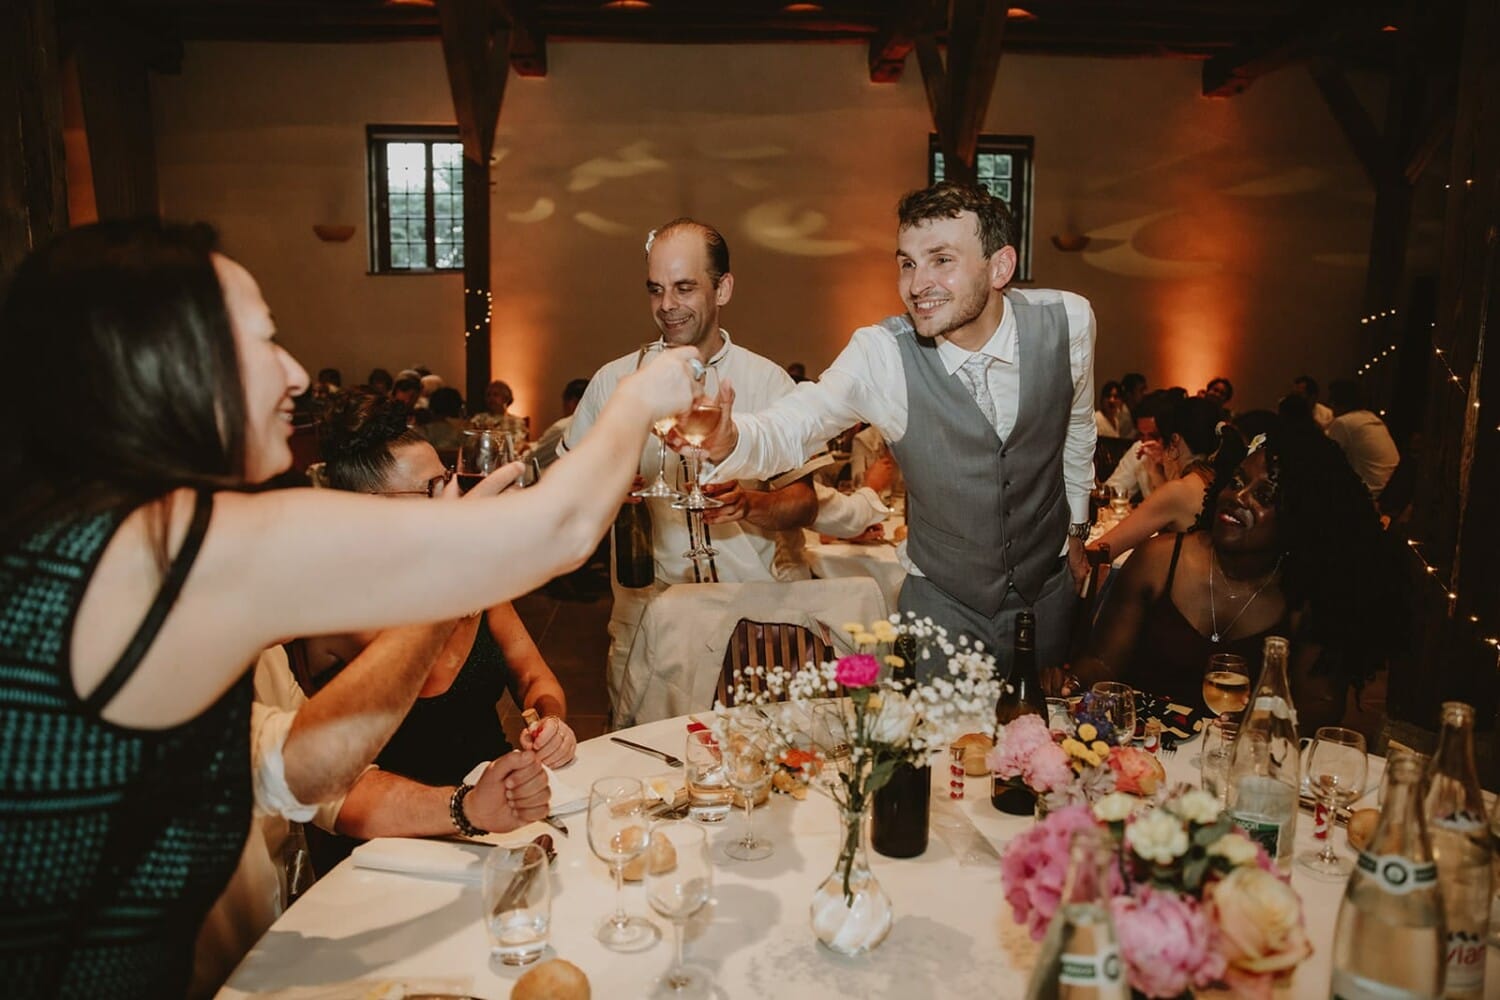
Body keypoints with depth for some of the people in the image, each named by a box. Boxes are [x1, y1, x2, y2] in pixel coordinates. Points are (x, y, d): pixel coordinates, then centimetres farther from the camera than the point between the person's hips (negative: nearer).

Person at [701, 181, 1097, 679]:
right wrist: (724, 438, -51)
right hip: (942, 600, -2)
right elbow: (789, 428, -29)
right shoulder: (881, 354, -21)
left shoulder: (1067, 322, -14)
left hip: (1049, 588, 2)